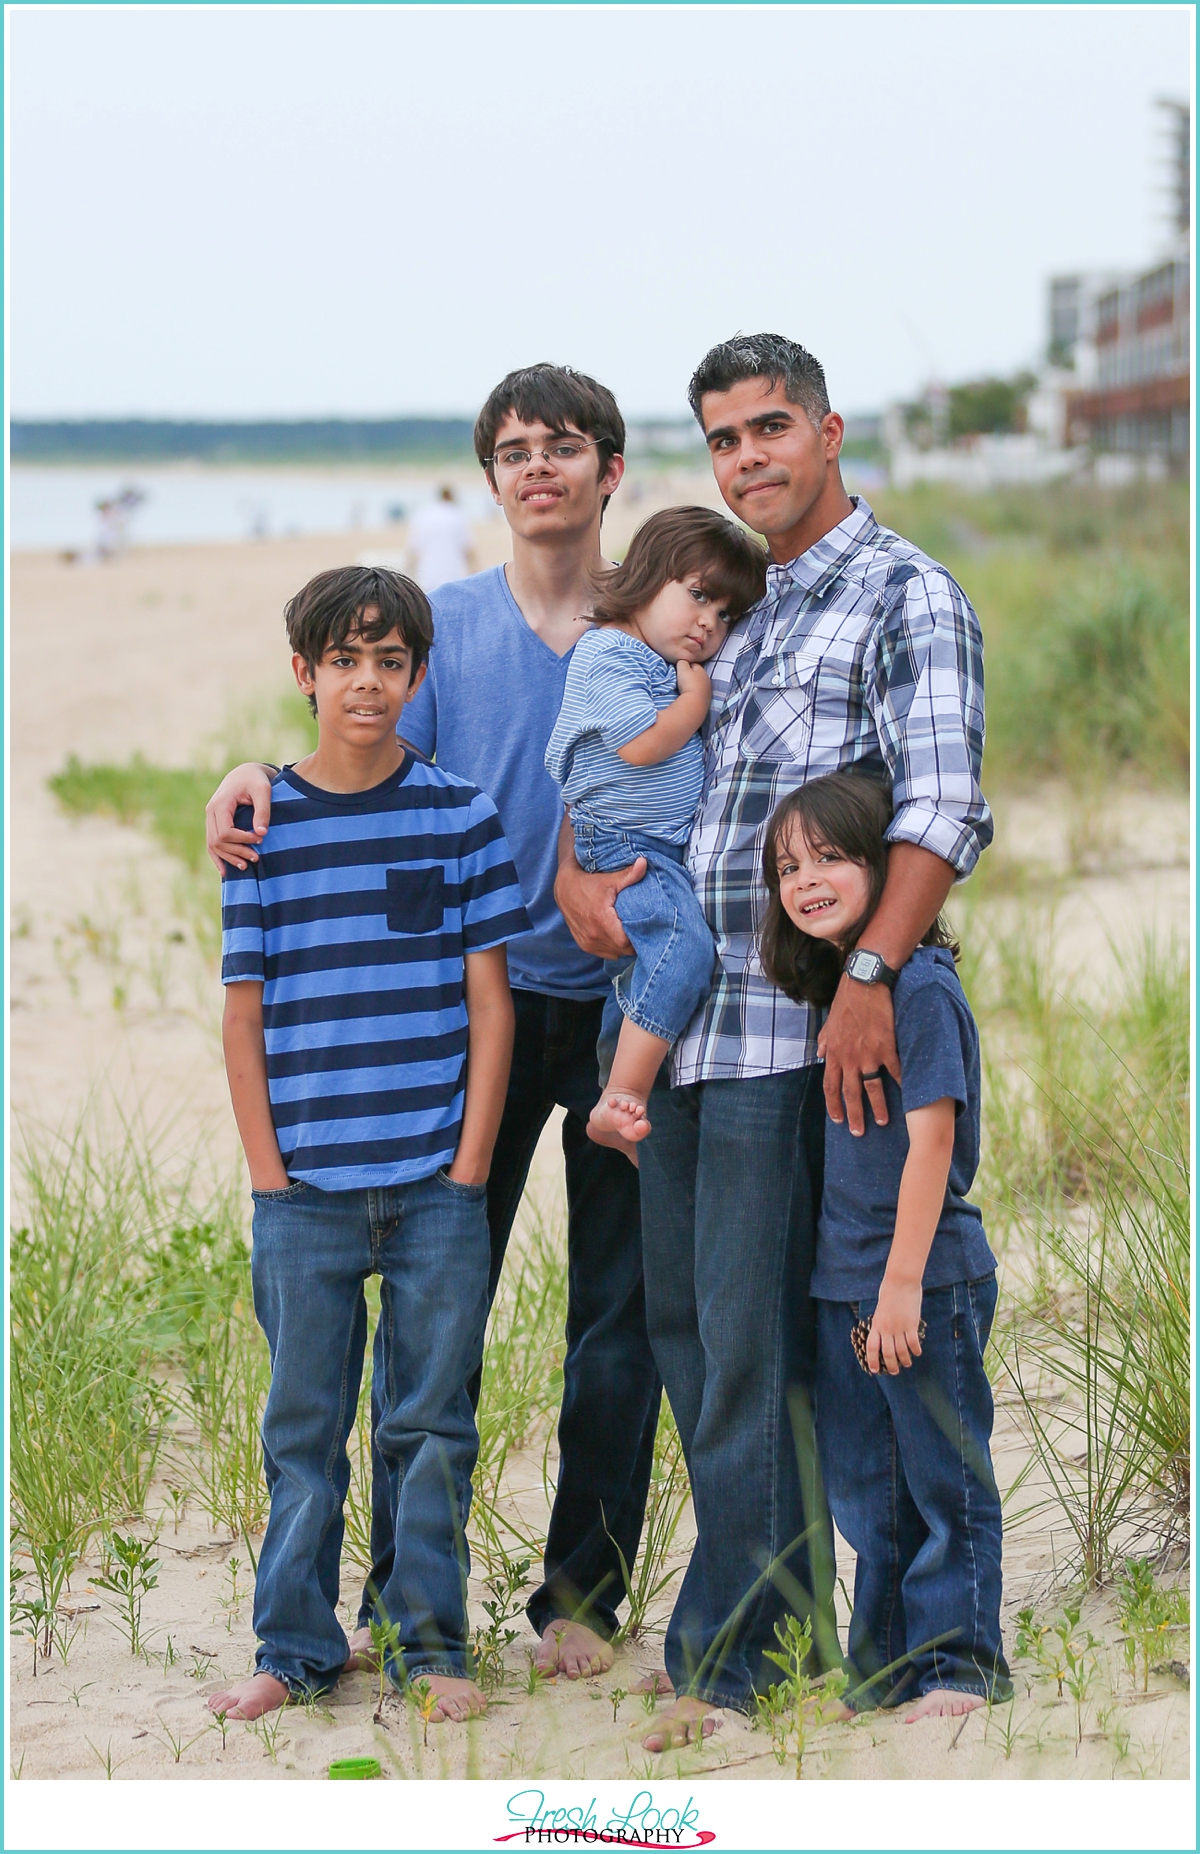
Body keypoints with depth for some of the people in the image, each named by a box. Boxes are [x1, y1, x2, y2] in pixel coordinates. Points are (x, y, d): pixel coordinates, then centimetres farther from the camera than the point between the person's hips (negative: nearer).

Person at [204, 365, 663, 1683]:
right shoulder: (442, 623, 6)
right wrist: (262, 777, -19)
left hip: (624, 997, 0)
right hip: (477, 994, 0)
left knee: (619, 1316, 4)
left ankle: (582, 1595, 16)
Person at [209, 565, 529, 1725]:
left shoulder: (460, 818, 3)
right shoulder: (265, 827, 4)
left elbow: (489, 999, 3)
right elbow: (244, 1011, 4)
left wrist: (471, 1163, -3)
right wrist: (266, 1171, -2)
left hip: (435, 1182, 0)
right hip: (306, 1184, 0)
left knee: (430, 1420, 5)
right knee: (303, 1421, 6)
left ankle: (429, 1642, 15)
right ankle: (295, 1649, 15)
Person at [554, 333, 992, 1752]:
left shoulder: (907, 595, -3)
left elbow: (941, 807, -15)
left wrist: (869, 977, -25)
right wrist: (575, 865, 7)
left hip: (793, 1020, -8)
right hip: (671, 1005, 8)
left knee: (747, 1329, -9)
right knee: (680, 1316, 10)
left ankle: (724, 1649, -4)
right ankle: (787, 1614, 20)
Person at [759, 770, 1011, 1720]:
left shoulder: (920, 987, -15)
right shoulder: (835, 989, 11)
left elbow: (930, 1143, -19)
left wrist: (903, 1285, -21)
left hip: (927, 1276, -9)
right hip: (843, 1283, 9)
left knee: (943, 1479, 2)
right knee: (862, 1486, 15)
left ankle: (959, 1661, 11)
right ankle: (885, 1665, 25)